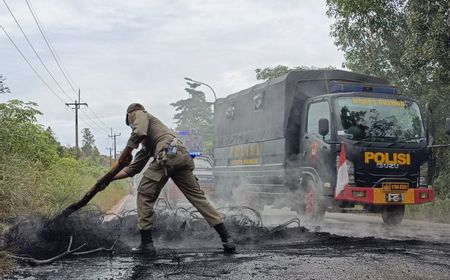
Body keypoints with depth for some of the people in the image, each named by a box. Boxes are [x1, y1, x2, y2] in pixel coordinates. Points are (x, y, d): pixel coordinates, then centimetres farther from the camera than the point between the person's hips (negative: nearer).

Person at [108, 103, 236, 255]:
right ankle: (227, 239, 4)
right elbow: (134, 168, 39)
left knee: (145, 194, 3)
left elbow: (139, 133, -6)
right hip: (183, 156, 9)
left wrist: (124, 155, 4)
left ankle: (146, 244, 2)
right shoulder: (146, 143, 40)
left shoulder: (140, 114, 19)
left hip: (168, 154, -8)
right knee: (197, 196, 8)